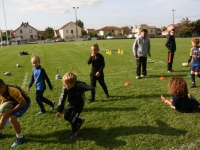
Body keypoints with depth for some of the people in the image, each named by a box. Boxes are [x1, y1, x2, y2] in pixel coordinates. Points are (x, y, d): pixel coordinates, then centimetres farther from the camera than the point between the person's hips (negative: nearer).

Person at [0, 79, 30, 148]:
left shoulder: (13, 90, -39)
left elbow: (23, 102, -29)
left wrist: (12, 110, -27)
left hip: (24, 102, -8)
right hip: (14, 102, 8)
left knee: (12, 118, -23)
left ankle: (20, 137, -4)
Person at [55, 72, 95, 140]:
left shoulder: (80, 86, -34)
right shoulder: (65, 88, -23)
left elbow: (87, 87, -11)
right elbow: (62, 98, -21)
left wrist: (92, 88, 12)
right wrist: (59, 111, -26)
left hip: (79, 104, -5)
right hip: (71, 104, 5)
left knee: (72, 119, -11)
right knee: (66, 117, 10)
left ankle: (74, 132, 19)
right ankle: (80, 121, 33)